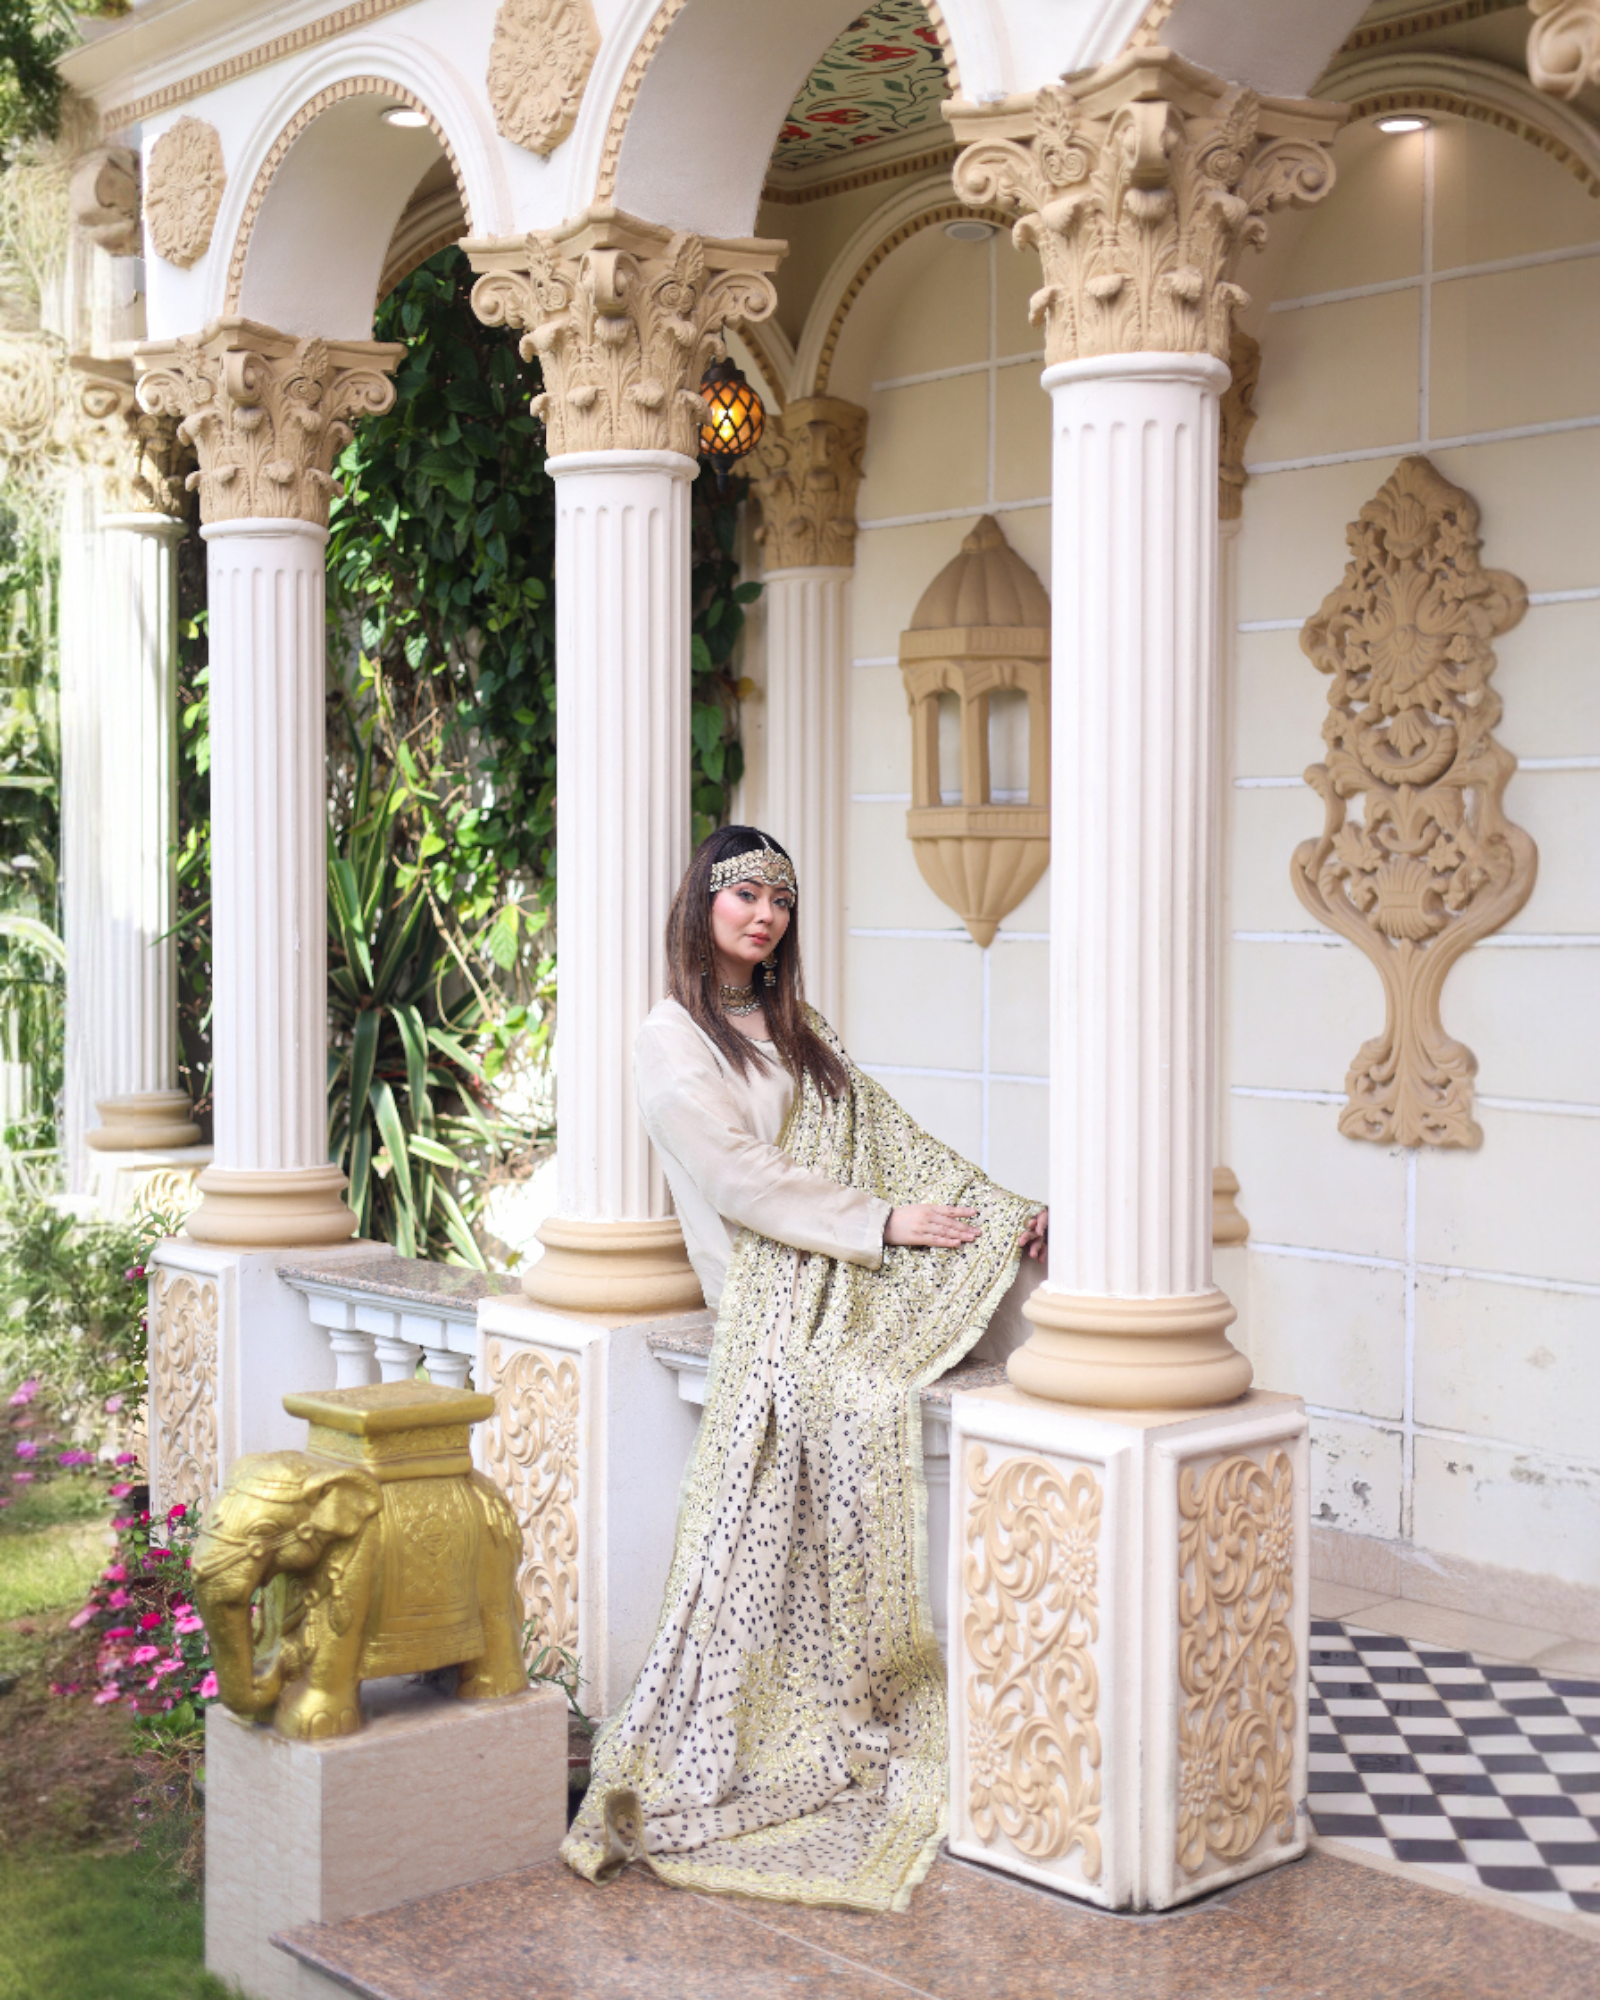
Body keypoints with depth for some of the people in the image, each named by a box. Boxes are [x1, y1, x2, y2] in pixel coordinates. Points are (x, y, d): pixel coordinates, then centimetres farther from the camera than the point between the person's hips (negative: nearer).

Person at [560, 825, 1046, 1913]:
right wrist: (882, 1221, -13)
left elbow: (894, 1139, 19)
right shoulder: (673, 1040, 1)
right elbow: (738, 1178, -9)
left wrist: (1006, 1212, 7)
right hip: (783, 1308, -8)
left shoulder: (798, 1028, 23)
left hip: (869, 1292, 8)